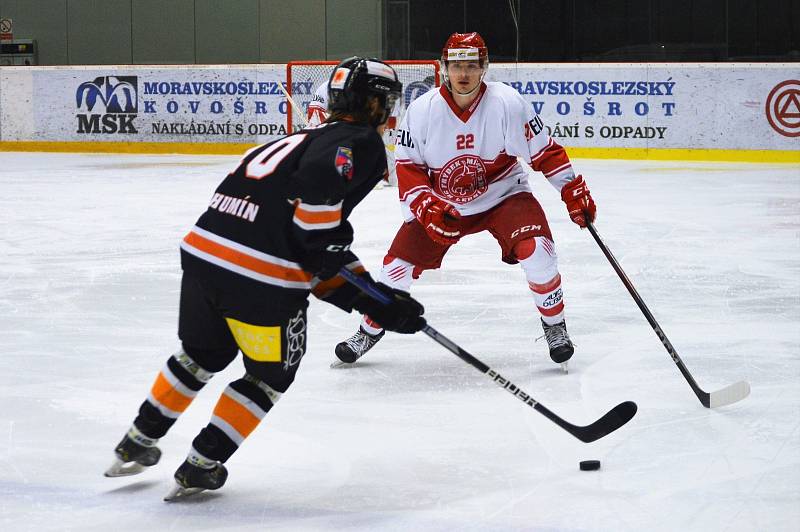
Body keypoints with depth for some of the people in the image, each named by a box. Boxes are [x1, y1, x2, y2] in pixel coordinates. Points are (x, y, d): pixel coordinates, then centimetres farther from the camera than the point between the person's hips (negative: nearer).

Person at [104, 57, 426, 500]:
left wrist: (374, 300, 20)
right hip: (261, 278, -8)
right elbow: (318, 186, -23)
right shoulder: (361, 143, 0)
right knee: (271, 375, 16)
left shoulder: (312, 137, 27)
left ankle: (136, 445, 41)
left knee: (203, 355, 31)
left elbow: (317, 254, 24)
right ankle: (199, 470, 16)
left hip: (202, 250, 8)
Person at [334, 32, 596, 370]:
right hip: (441, 203, 1)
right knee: (398, 265, -4)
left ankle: (554, 326, -1)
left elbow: (543, 151, -10)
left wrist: (574, 190, -10)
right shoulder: (422, 111, -16)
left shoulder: (507, 103, -19)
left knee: (536, 251, -25)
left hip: (502, 196, -1)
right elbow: (408, 168, -11)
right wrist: (426, 207, -26)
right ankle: (369, 331, 22)